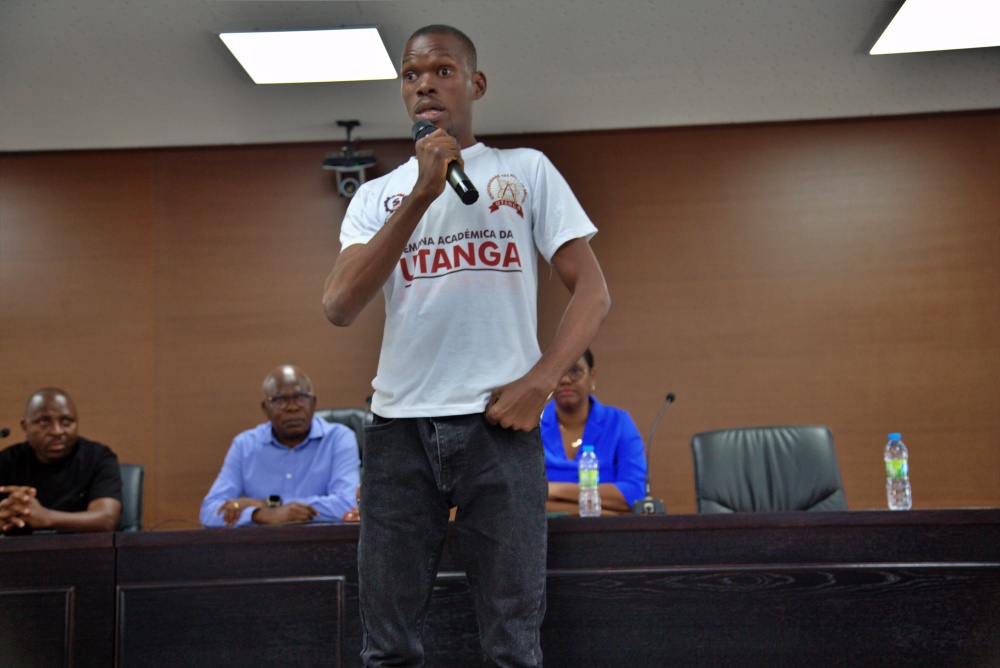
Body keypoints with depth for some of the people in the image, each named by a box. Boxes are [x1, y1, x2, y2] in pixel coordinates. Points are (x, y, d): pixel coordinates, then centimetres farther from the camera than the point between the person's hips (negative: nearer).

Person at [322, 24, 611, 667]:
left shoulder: (527, 170, 10)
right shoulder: (378, 195, 14)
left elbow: (593, 292, 5)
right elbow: (340, 307, -3)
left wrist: (540, 382, -9)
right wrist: (422, 195, -9)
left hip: (499, 421, -2)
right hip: (398, 424, 2)